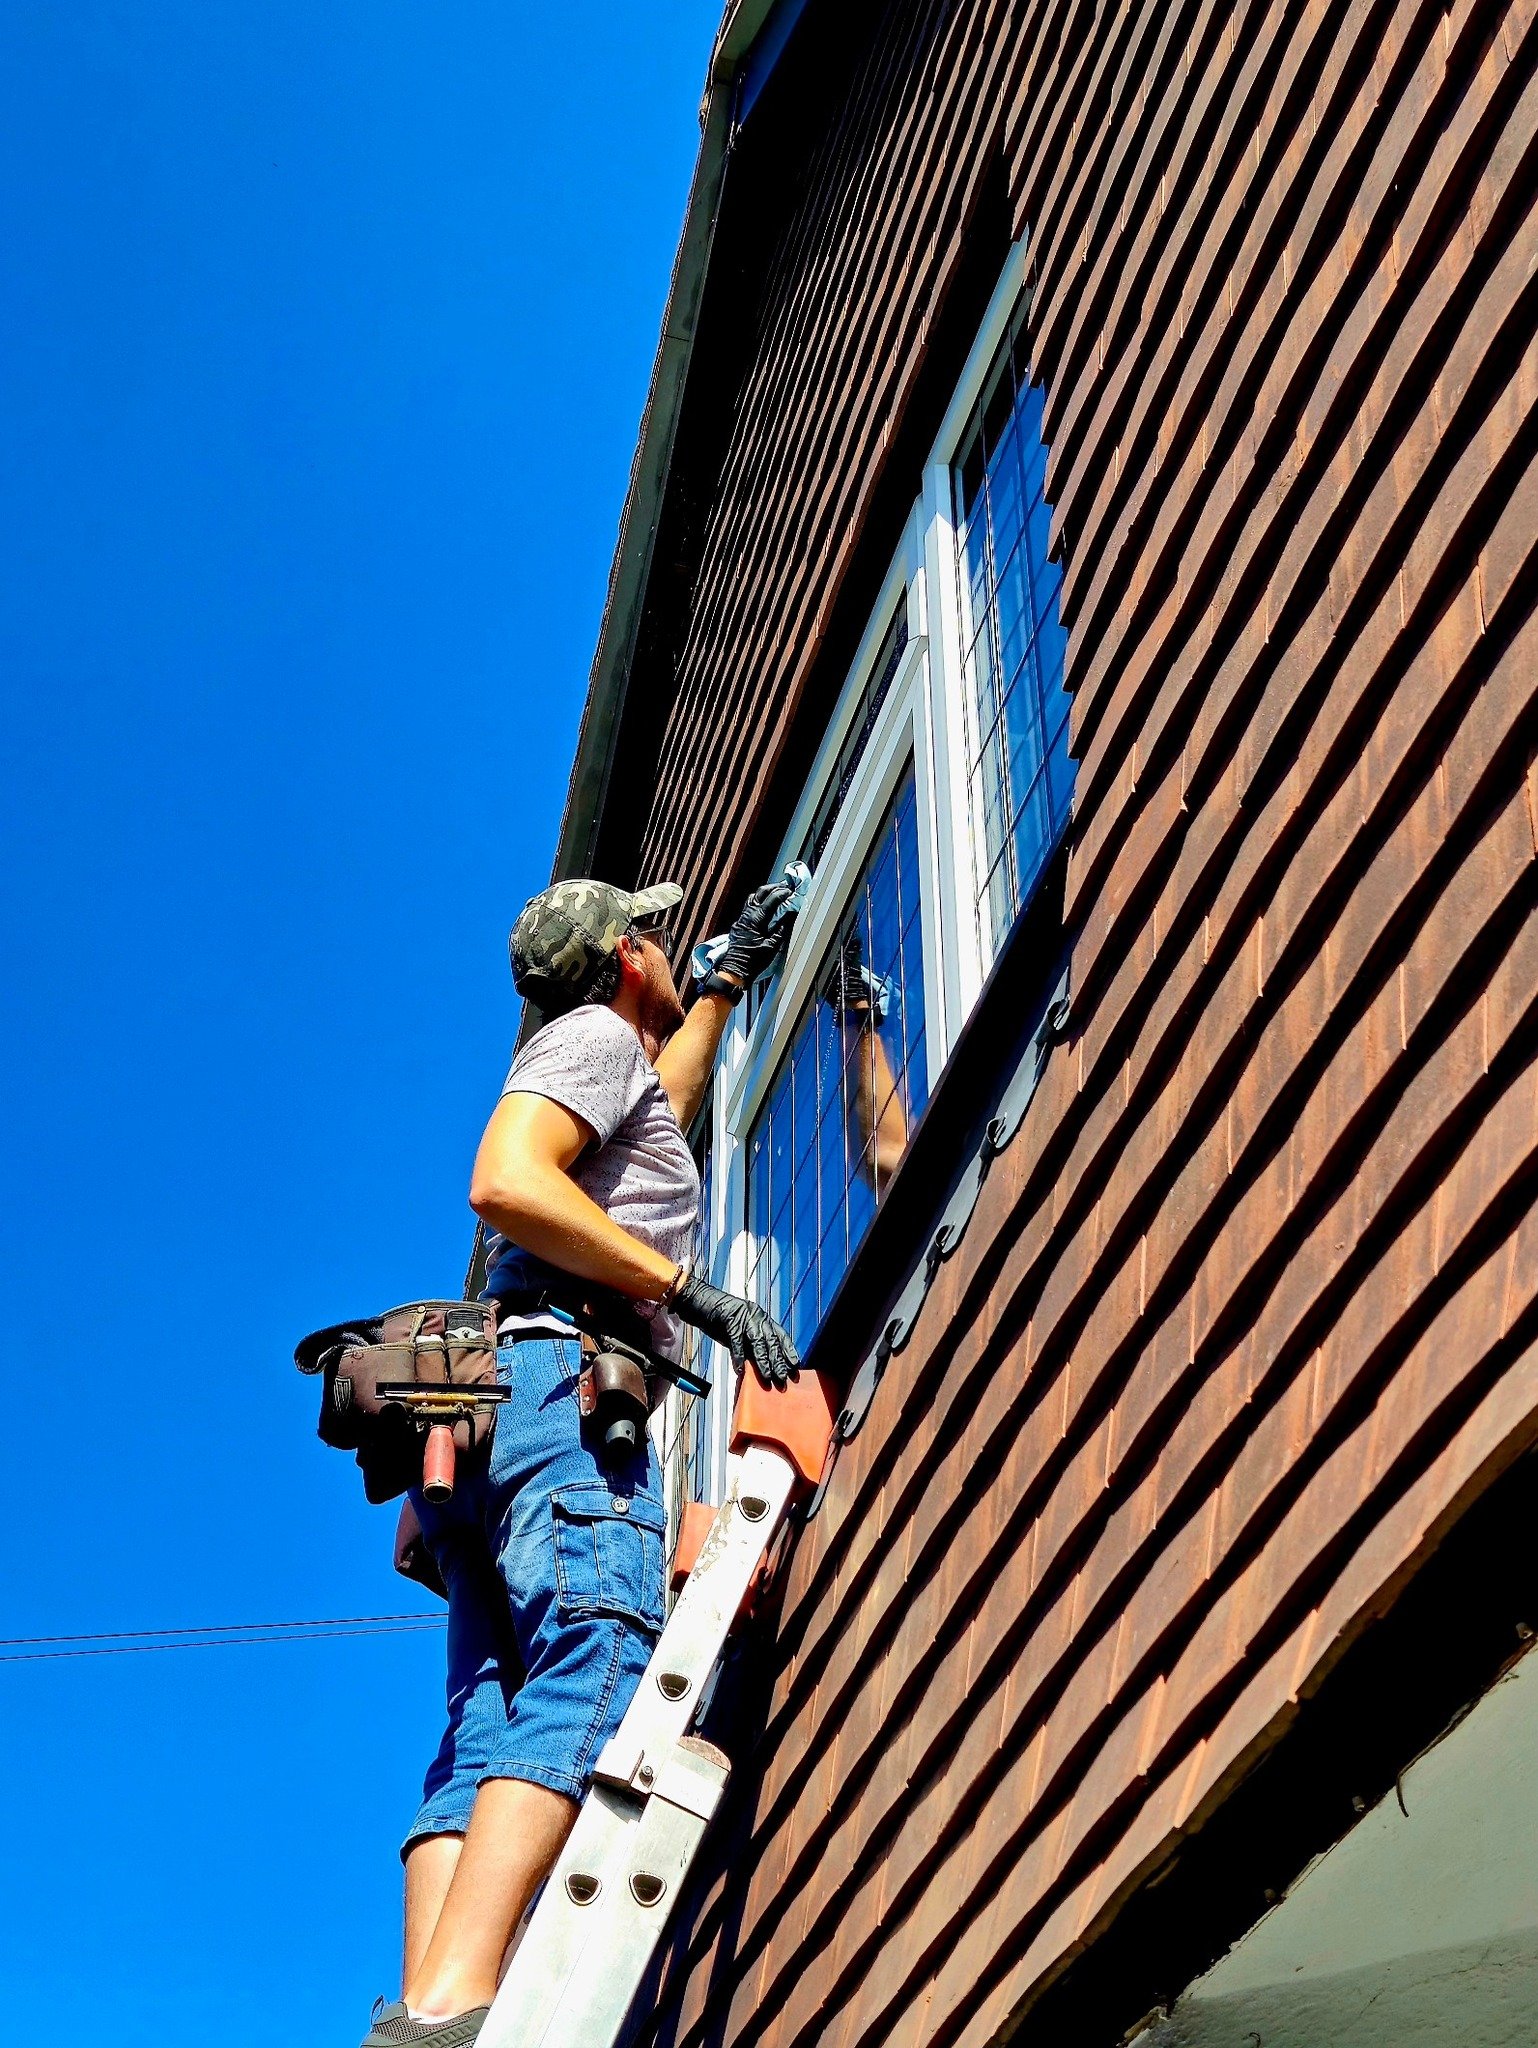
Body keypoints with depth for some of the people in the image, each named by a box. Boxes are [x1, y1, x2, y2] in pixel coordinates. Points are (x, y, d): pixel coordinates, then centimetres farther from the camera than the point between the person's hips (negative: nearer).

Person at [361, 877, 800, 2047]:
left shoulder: (626, 1074, 36)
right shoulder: (595, 1033, 7)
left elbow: (661, 1099, 62)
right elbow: (505, 1184, -12)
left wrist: (732, 980, 68)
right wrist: (689, 1288, -11)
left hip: (491, 1421, 10)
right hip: (561, 1384, -10)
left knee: (488, 1731, -6)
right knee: (601, 1666, -26)